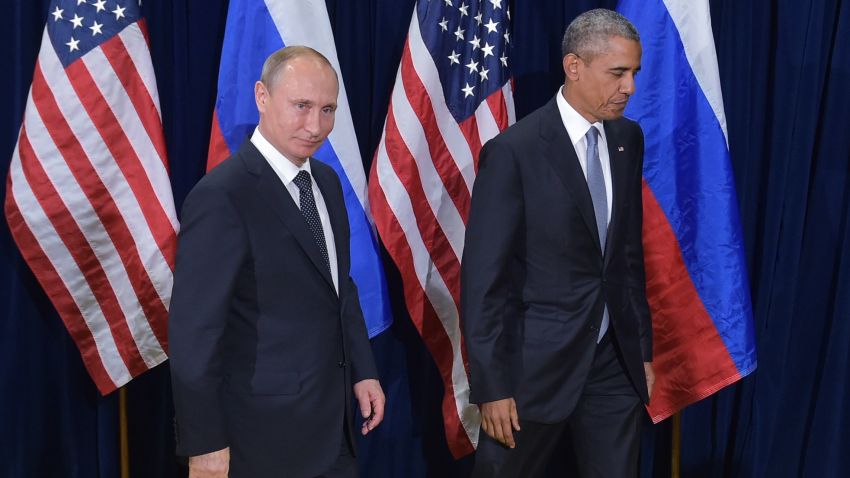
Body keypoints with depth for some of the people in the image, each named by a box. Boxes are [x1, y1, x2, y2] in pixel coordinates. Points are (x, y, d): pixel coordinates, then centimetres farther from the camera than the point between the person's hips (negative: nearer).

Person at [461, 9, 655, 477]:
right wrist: (492, 385, -14)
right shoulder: (514, 151, -14)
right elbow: (483, 277, -14)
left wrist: (643, 347, 14)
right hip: (536, 362, -5)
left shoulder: (628, 138, 5)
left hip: (614, 360, 5)